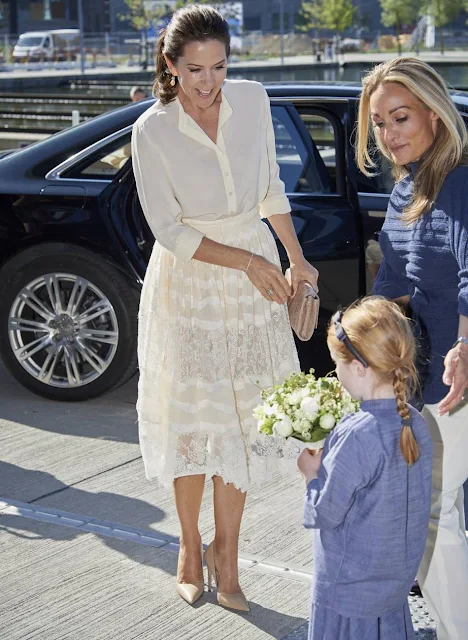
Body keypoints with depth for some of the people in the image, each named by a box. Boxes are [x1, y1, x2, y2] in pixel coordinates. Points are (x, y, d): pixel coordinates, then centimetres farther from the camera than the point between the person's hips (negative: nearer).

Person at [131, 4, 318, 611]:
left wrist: (296, 260, 9)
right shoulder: (152, 130, -16)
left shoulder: (252, 100, -6)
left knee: (241, 418, 6)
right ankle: (190, 545, 27)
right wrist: (246, 261, -17)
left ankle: (225, 551, 21)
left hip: (255, 277, 3)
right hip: (188, 283, -3)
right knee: (193, 417, 7)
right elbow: (169, 231, -12)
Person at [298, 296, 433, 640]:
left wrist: (312, 472, -3)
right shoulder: (417, 424, -4)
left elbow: (326, 512, -20)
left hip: (350, 587, -7)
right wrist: (328, 467, 7)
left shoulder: (356, 436, -28)